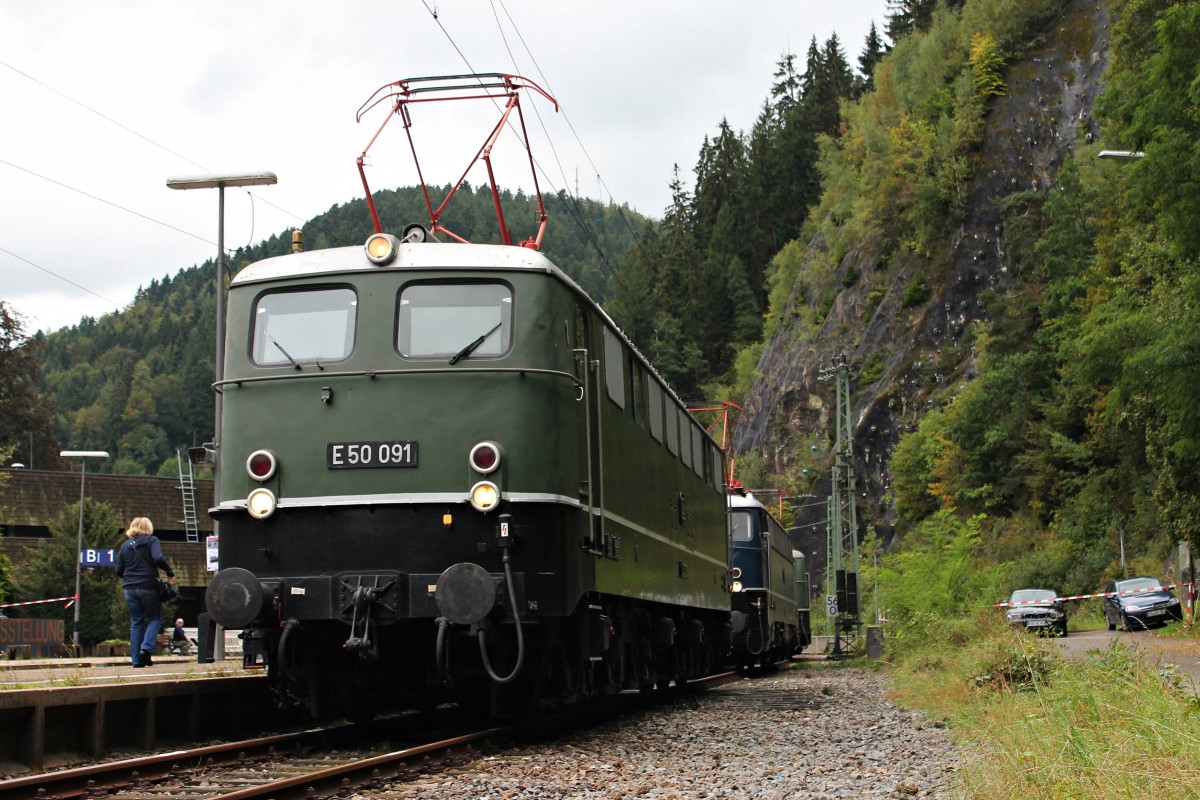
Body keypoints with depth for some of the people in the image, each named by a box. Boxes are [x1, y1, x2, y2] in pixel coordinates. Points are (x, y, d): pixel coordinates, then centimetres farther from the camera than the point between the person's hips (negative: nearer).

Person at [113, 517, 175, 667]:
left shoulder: (125, 545, 12)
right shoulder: (152, 541, -1)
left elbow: (119, 571, 11)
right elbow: (158, 558, -18)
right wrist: (170, 573, -7)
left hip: (130, 588, 4)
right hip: (148, 586, -4)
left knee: (136, 623, 9)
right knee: (154, 618, 8)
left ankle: (136, 659, 5)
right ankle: (146, 648, -15)